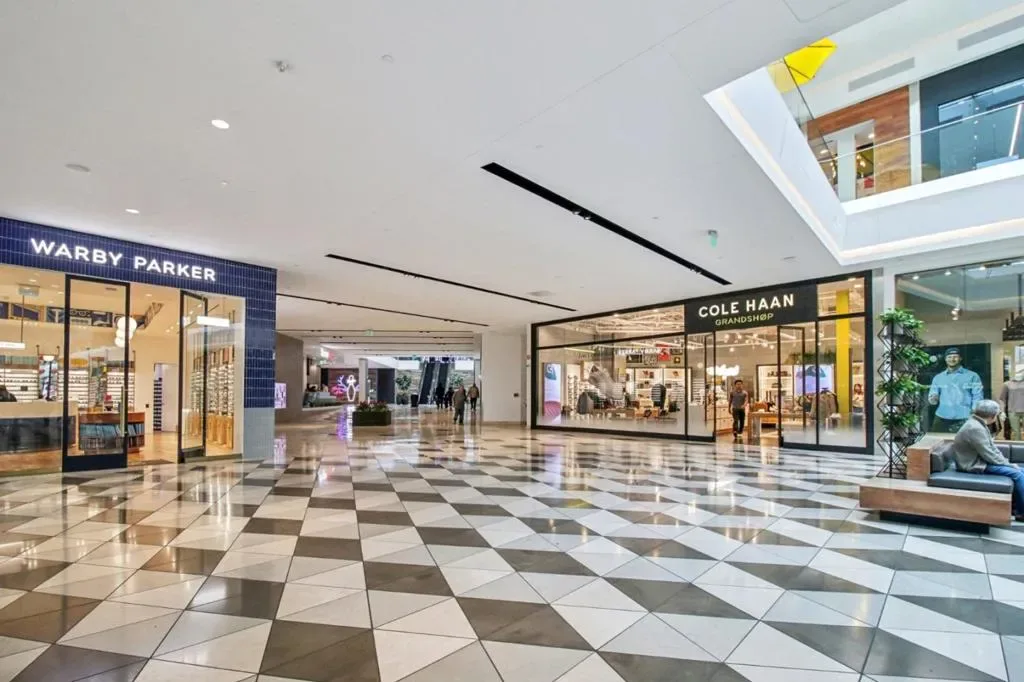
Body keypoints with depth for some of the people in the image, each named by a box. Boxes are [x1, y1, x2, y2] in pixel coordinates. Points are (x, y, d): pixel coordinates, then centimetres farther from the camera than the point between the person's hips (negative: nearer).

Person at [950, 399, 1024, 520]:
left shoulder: (979, 424, 10)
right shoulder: (975, 428, -24)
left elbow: (992, 448, 15)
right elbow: (990, 456, -21)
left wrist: (1007, 462, 4)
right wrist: (1009, 464, -8)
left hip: (981, 460, 10)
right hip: (975, 465, -10)